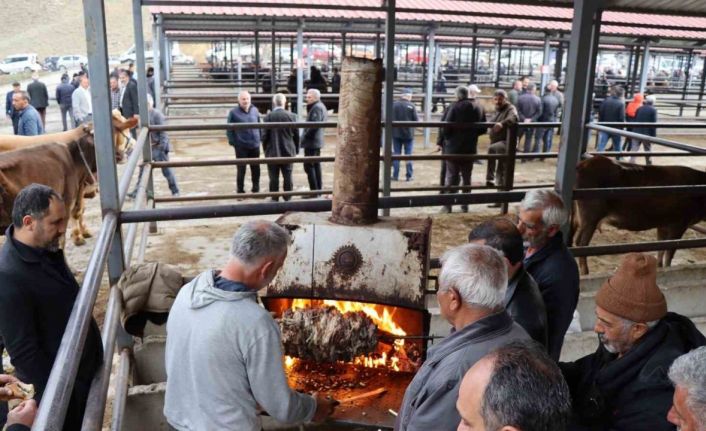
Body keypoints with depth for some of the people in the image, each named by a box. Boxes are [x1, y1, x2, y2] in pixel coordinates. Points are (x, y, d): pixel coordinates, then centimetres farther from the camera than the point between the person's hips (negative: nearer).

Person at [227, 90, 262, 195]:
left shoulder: (255, 110, 6)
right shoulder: (233, 112, -6)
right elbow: (229, 129, -4)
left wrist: (259, 138, 9)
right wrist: (232, 142, -10)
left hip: (255, 145, 4)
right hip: (241, 146, -4)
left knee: (256, 169, 11)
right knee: (241, 169, 2)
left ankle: (256, 189, 25)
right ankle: (240, 191, 13)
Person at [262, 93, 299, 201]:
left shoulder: (269, 116, -8)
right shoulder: (291, 116, -3)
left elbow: (265, 135, -5)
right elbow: (296, 135, 2)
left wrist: (265, 150, 9)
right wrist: (296, 150, 13)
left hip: (273, 152, -1)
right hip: (288, 152, 2)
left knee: (274, 177, 4)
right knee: (287, 176, 7)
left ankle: (275, 199, 8)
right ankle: (288, 198, 11)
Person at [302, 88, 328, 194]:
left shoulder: (316, 108, -17)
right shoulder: (321, 106, 15)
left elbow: (314, 125, -26)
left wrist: (305, 136, -15)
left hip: (311, 142, -11)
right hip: (317, 141, 11)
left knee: (309, 166, -8)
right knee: (316, 165, 15)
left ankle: (314, 191, -8)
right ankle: (319, 188, 20)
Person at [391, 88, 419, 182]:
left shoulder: (394, 105, -5)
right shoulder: (411, 106, -10)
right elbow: (416, 120, -7)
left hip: (396, 133, 1)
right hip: (408, 134, -1)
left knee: (396, 154, 8)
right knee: (408, 154, 8)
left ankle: (395, 175, 9)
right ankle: (409, 175, 10)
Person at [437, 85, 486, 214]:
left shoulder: (454, 107, -13)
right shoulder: (479, 107, 4)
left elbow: (445, 127, -16)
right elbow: (483, 129, 9)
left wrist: (440, 141, -2)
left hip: (454, 147, -4)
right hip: (470, 148, 4)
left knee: (451, 177, 3)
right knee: (467, 177, 14)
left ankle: (448, 205, 4)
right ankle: (465, 205, 18)